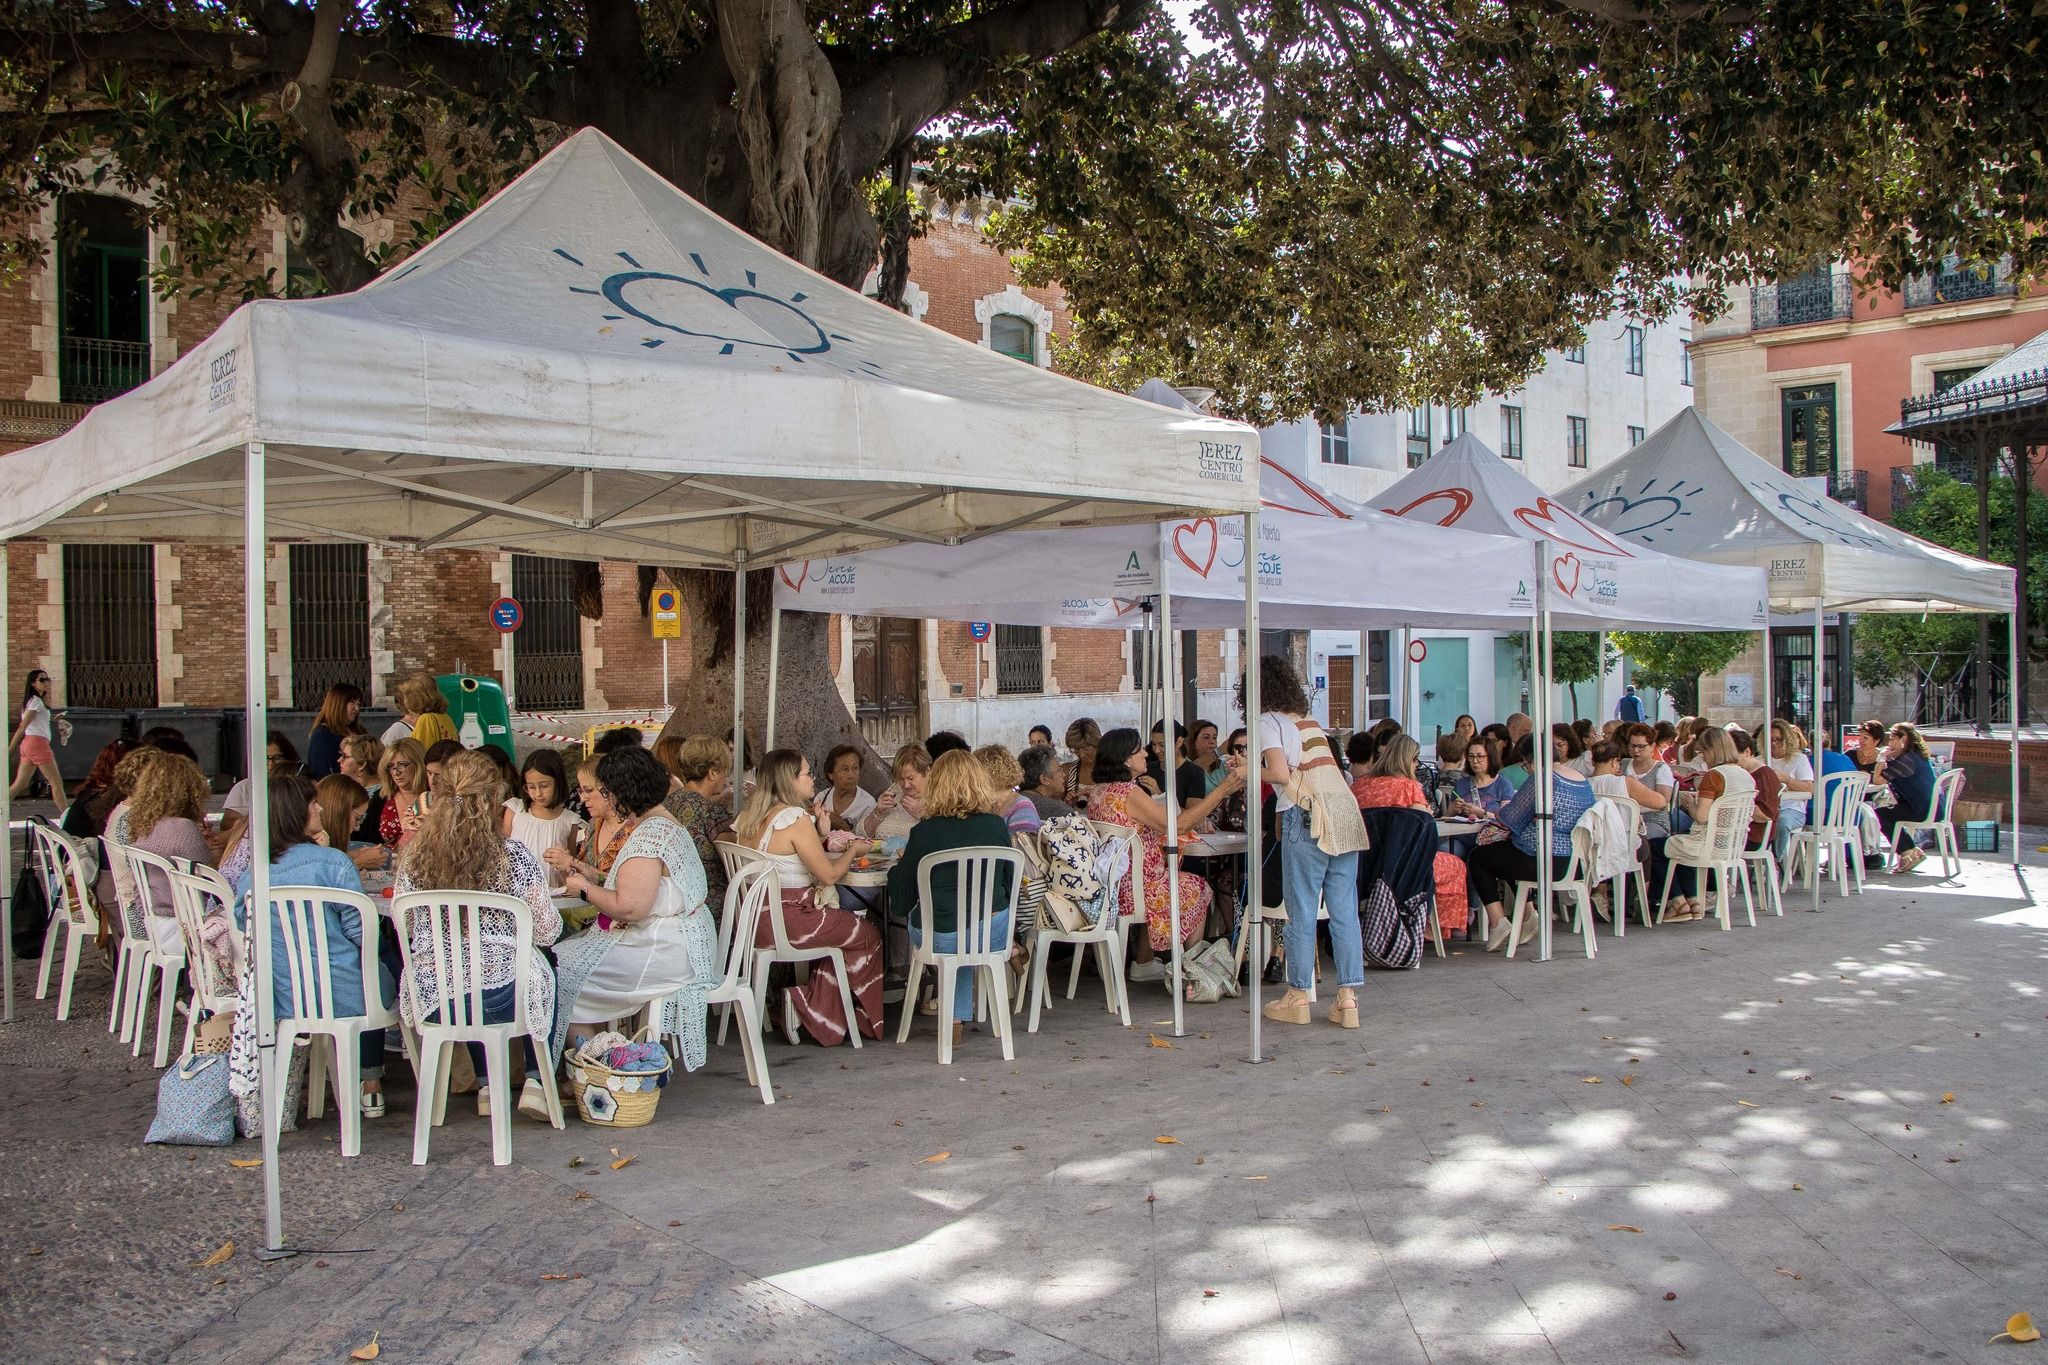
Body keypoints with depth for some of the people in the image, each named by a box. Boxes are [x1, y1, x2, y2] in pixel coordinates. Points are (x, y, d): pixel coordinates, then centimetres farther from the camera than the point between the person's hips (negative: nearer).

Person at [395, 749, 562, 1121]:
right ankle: (535, 1080, 21)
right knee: (545, 973, 30)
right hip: (497, 998, -3)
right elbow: (547, 932, -7)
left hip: (430, 1002, 3)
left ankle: (488, 1085, 32)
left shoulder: (414, 854, -5)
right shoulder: (512, 855, -15)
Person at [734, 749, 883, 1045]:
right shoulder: (796, 819, -17)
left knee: (840, 928, 24)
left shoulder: (748, 816, 7)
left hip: (754, 920, 9)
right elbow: (829, 875, -14)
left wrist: (820, 837, 16)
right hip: (787, 923, -9)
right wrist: (853, 850, 3)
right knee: (867, 936, 9)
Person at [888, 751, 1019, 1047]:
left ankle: (958, 1016, 33)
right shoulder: (997, 826, -6)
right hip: (994, 931, 2)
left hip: (941, 937, -1)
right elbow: (1009, 888, 5)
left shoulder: (924, 833, -12)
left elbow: (900, 904, -2)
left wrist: (900, 865, 18)